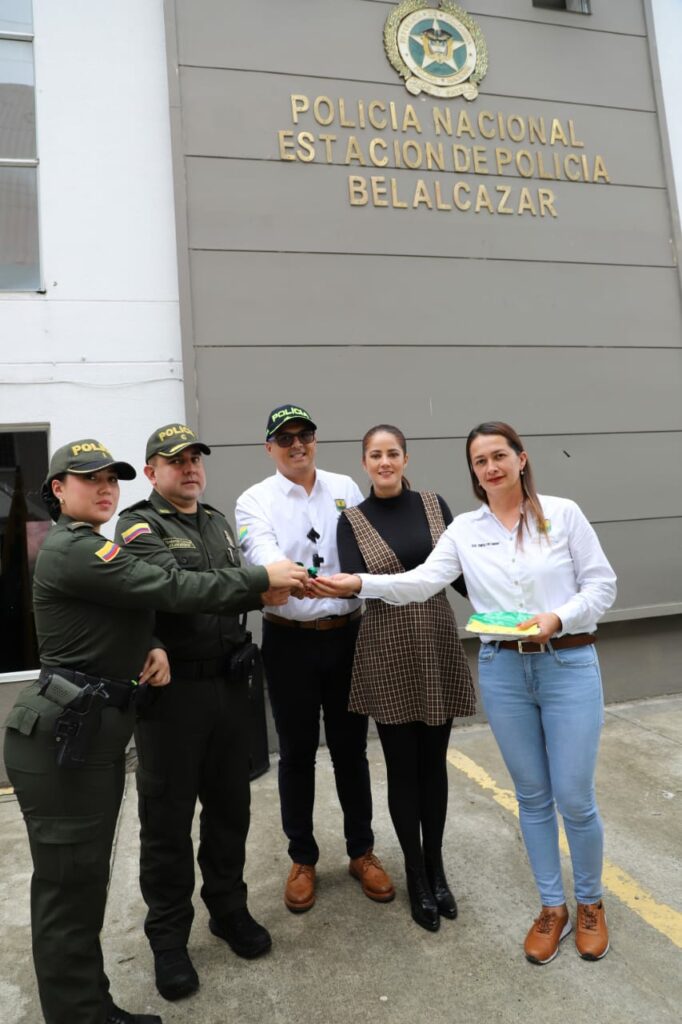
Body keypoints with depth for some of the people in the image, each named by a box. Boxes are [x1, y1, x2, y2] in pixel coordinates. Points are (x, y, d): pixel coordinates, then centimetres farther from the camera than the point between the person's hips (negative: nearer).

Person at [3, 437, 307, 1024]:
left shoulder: (91, 547, 16)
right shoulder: (71, 550, -17)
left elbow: (127, 610, 19)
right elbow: (171, 589, -22)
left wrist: (152, 649, -3)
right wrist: (263, 578, -15)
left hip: (94, 732, 10)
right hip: (61, 736, -10)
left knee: (86, 879, 19)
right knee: (69, 887, 4)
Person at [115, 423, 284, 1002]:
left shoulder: (220, 523, 15)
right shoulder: (138, 526, -7)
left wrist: (267, 587, -11)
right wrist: (256, 587, -32)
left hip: (229, 682, 5)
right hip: (173, 688, -5)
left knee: (230, 804, 16)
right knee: (168, 817, 9)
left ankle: (228, 908, 37)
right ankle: (169, 936, 28)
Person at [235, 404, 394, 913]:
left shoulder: (345, 488, 4)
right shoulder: (255, 501, -5)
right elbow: (263, 561, -22)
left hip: (346, 635, 2)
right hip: (290, 641, -1)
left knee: (351, 748, 15)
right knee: (297, 754, 13)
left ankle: (362, 851, 35)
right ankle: (303, 859, 33)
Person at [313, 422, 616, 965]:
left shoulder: (563, 513, -3)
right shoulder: (465, 529, 2)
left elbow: (602, 583, -2)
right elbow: (422, 582, -9)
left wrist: (557, 618, -18)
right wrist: (358, 583, -21)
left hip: (569, 666, -2)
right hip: (502, 670, 2)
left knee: (575, 798, 5)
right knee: (532, 796, 14)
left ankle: (590, 903, 34)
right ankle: (552, 906, 35)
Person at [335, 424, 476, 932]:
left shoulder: (434, 504, 3)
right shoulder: (352, 520, -2)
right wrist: (354, 584, -33)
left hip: (438, 644, 2)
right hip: (388, 652, -2)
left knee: (433, 762, 14)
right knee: (402, 766, 9)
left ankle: (437, 866, 33)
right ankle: (416, 875, 28)